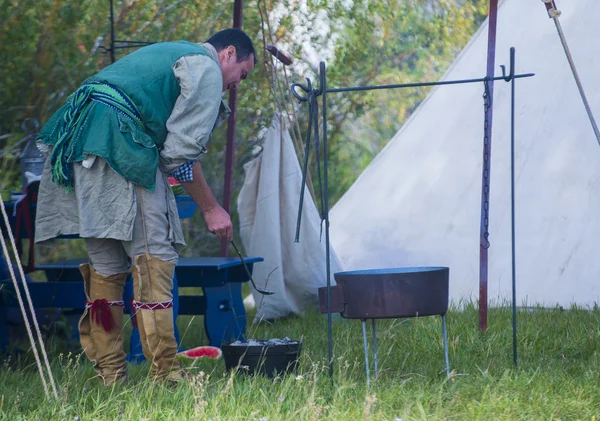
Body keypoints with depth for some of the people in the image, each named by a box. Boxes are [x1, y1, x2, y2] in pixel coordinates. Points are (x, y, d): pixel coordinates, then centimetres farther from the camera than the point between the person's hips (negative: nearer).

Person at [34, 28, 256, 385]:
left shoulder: (168, 54, 33)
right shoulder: (207, 68, 4)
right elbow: (180, 152, -4)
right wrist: (211, 209, 3)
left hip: (74, 142, 10)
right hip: (119, 143, -9)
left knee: (106, 258, 11)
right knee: (153, 254, -8)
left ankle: (110, 375, 12)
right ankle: (165, 372, -11)